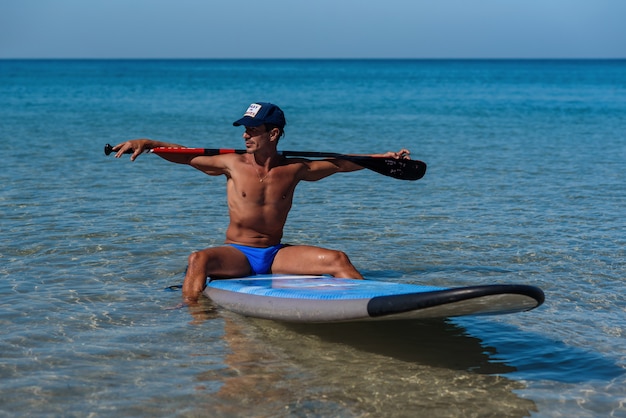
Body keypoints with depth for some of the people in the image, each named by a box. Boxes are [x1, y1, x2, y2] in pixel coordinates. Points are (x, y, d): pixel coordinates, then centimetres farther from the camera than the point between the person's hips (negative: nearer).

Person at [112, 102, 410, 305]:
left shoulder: (294, 169, 3)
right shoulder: (233, 165, -2)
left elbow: (341, 164, 11)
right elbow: (183, 154, -1)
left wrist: (384, 157, 6)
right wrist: (145, 144, -14)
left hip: (276, 253, 2)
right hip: (237, 254, -2)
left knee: (338, 260, -16)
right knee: (198, 260, -34)